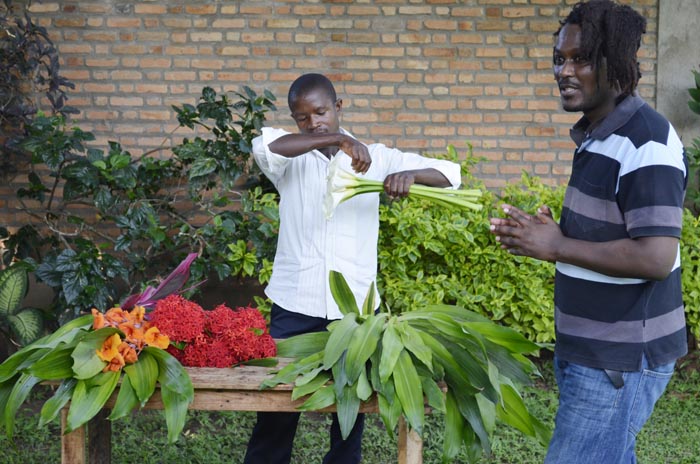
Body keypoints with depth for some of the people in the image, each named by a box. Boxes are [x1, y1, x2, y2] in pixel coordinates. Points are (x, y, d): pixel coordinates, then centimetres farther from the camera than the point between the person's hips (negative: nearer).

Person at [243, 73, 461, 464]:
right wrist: (337, 139, -27)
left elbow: (449, 174, 0)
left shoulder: (376, 157, 5)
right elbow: (264, 145, -21)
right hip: (295, 303, 0)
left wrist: (411, 174, -22)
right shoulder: (291, 159, 3)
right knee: (277, 405, 6)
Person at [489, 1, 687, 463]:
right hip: (587, 349, 9)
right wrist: (553, 232, 3)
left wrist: (557, 246, -20)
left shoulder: (647, 144, -20)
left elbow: (655, 258, -26)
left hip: (620, 360, -9)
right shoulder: (596, 135, 10)